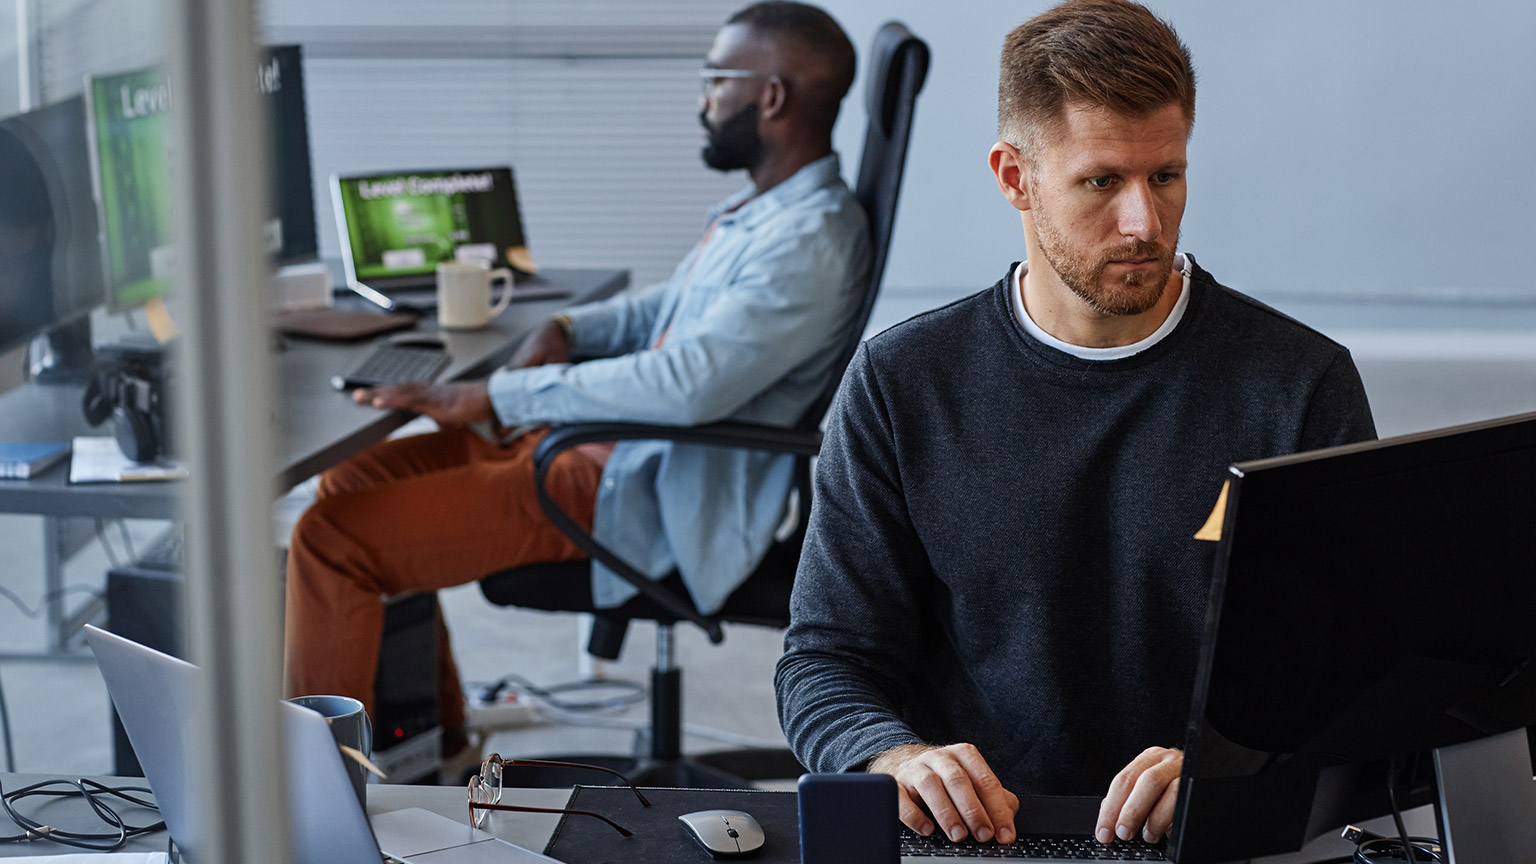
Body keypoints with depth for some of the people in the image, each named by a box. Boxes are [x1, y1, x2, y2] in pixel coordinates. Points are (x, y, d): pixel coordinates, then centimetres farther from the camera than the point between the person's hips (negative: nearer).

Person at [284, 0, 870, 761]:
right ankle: (433, 743, 18)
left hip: (643, 500, -11)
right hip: (611, 446, 11)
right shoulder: (764, 210, 12)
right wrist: (566, 330, 7)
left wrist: (492, 398, -29)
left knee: (334, 538, -15)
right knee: (354, 480, 12)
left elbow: (690, 383, -32)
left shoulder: (810, 243, -22)